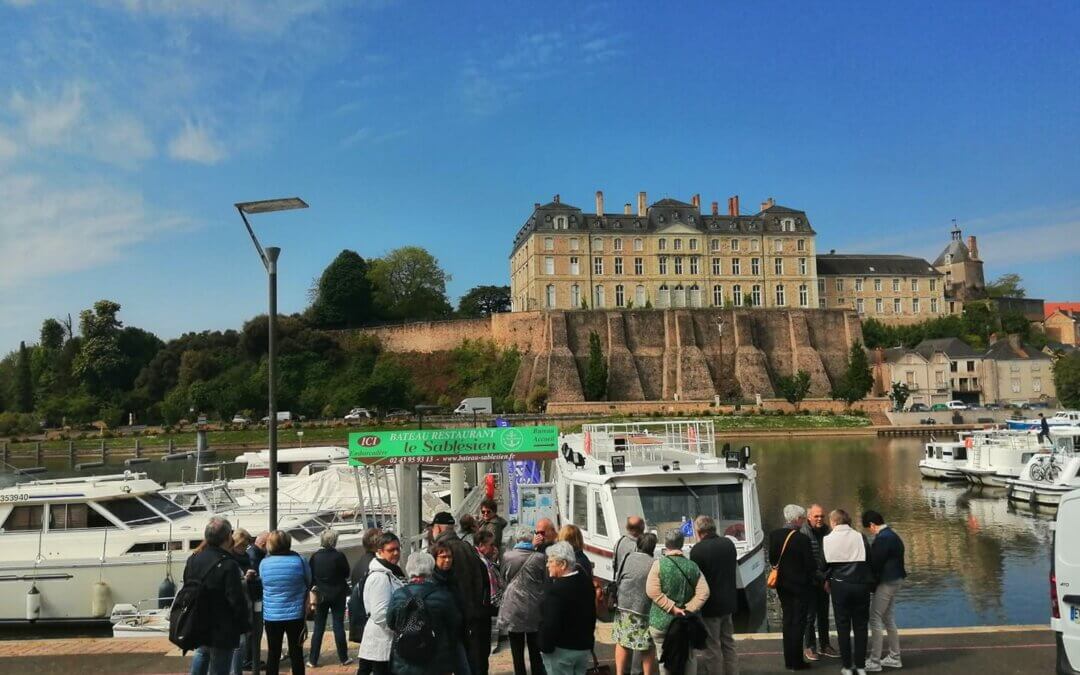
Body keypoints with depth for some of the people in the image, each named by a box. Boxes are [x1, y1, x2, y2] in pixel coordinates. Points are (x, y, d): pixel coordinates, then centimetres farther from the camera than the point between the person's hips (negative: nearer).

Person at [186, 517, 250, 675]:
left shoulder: (193, 559, 0)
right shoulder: (228, 564, -23)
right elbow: (237, 600, -22)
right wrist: (244, 626, -8)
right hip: (221, 630, -7)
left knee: (201, 653, 31)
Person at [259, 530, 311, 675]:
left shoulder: (263, 563, -6)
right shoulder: (299, 561, -8)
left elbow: (263, 585, 7)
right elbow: (309, 584, 2)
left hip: (271, 616, 1)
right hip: (295, 615, -1)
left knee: (273, 655, 13)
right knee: (296, 654, 9)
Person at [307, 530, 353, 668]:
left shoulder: (315, 556, -9)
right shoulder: (339, 556, -16)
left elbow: (310, 576, -3)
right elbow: (347, 574, -4)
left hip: (321, 595, 2)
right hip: (337, 595, -2)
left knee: (318, 628, 11)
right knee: (338, 626, 6)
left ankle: (313, 659, 13)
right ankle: (343, 658, 13)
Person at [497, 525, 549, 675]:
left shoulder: (507, 556, -8)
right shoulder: (540, 558, -9)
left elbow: (504, 579, 7)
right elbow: (546, 583, 0)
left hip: (513, 611, -1)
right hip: (534, 612, 1)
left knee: (517, 653, 9)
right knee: (535, 652, 14)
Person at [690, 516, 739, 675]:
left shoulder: (698, 549, -20)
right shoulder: (728, 543, 1)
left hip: (710, 605, -7)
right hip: (728, 602, 7)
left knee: (712, 648, 5)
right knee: (728, 644, 20)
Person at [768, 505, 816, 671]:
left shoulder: (774, 535, -4)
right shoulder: (802, 539, -21)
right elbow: (811, 565, -15)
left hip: (782, 584, 5)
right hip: (800, 584, -5)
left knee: (787, 621, 15)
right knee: (798, 623, 4)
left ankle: (789, 660, 21)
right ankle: (796, 662, 9)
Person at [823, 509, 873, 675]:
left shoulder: (827, 540, -3)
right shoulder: (860, 537, -2)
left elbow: (823, 564, -2)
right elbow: (870, 561, 1)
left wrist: (827, 580, 14)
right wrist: (869, 582, 13)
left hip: (839, 586, -1)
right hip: (861, 585, 1)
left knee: (843, 626, 8)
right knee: (860, 626, 11)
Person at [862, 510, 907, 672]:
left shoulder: (882, 538, -20)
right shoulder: (892, 535, 12)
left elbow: (875, 562, -19)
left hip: (886, 582, -10)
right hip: (895, 580, 10)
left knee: (875, 619, -5)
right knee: (888, 619, 18)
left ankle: (874, 661, -1)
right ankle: (894, 657, 25)